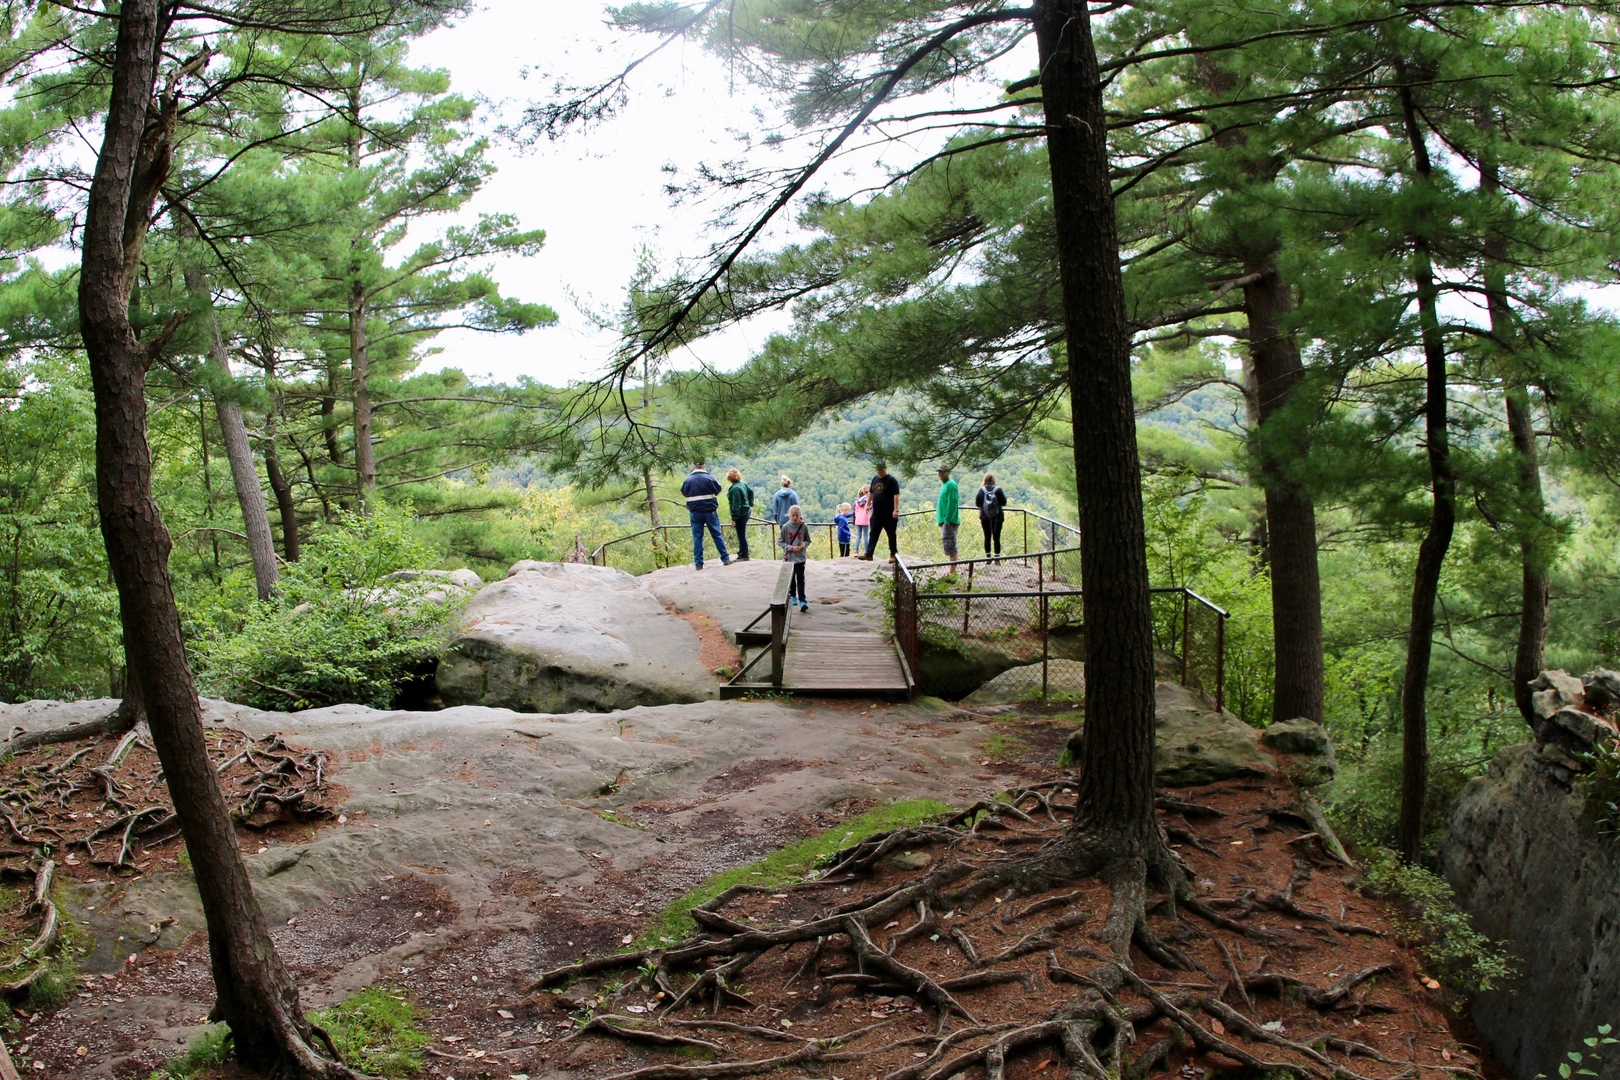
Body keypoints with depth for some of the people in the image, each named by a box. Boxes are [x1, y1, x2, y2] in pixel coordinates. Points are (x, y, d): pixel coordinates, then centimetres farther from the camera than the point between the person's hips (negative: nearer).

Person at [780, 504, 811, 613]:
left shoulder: (804, 527, -5)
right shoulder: (785, 527, -6)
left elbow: (808, 540, 6)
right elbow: (781, 542, -1)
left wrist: (804, 544, -16)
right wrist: (791, 548, -15)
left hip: (800, 558, -1)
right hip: (789, 558, 1)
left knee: (800, 579, -6)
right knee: (791, 579, 14)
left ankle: (802, 600, -8)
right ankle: (792, 596, 32)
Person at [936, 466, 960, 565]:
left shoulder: (951, 485, -11)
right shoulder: (944, 485, 18)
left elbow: (952, 504, -18)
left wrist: (947, 520, -22)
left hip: (949, 521, -10)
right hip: (945, 521, 10)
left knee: (949, 546, -12)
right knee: (951, 546, 11)